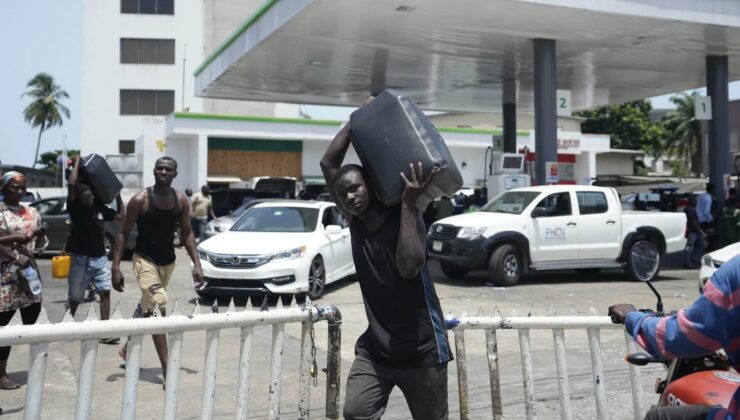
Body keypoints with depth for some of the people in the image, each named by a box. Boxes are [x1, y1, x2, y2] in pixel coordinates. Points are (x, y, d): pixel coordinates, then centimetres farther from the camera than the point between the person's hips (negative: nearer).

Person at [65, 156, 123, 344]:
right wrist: (77, 162, -14)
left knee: (105, 292, -10)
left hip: (100, 258, 3)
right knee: (75, 297, 10)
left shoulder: (100, 207, 5)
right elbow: (71, 185, -24)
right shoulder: (74, 207, -8)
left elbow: (120, 215, 16)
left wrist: (117, 194, 10)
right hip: (80, 259, -3)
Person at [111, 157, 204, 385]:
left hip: (168, 262, 6)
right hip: (145, 260, -5)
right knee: (158, 311, -15)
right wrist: (116, 266, -15)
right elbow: (123, 233, -8)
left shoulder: (181, 201, 0)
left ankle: (127, 349, 43)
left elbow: (187, 233, 7)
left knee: (148, 309, 19)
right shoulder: (140, 200, -13)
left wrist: (196, 263, -2)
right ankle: (167, 371, -14)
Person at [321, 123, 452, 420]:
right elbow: (328, 164, 0)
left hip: (421, 350, -4)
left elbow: (409, 266, -30)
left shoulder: (404, 217, -11)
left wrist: (408, 204, -28)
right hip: (375, 347, 5)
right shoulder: (356, 220, 3)